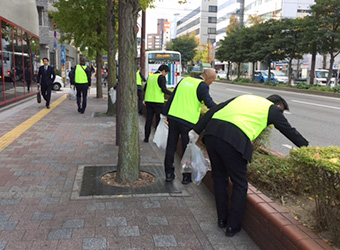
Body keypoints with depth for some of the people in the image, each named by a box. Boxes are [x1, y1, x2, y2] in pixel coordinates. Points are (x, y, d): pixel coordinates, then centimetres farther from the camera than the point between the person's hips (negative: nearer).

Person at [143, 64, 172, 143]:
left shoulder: (150, 76, 14)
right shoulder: (161, 77, -7)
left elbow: (145, 89, 18)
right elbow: (164, 89, -17)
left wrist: (145, 99, 28)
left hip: (148, 100, 6)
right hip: (158, 101, -6)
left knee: (149, 120, 9)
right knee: (159, 119, 4)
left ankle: (146, 138, 11)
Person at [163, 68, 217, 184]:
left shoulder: (184, 80, 12)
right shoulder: (202, 86, -8)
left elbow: (172, 98, 14)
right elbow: (209, 103, -19)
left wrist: (165, 114, 18)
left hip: (173, 117, 6)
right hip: (188, 121, -6)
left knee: (171, 147, 14)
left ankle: (169, 173, 23)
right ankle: (186, 176, 17)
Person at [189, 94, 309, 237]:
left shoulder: (244, 97, 31)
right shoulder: (272, 109, 17)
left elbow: (214, 110, 23)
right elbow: (290, 131, 25)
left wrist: (197, 130, 22)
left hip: (211, 131, 6)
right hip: (234, 140, -6)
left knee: (219, 178, 22)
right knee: (240, 185, 13)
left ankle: (222, 220, 36)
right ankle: (233, 227, 24)